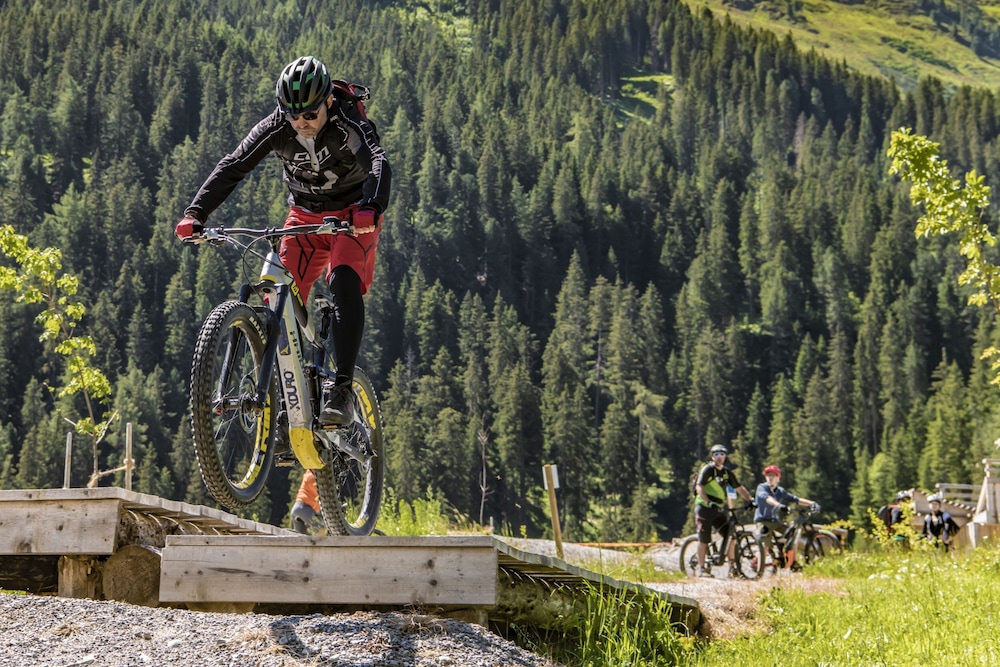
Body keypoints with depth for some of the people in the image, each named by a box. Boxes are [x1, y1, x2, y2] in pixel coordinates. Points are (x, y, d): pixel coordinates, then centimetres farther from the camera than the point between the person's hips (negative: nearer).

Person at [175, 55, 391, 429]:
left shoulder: (348, 125, -27)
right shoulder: (275, 128, -17)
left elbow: (379, 163, -44)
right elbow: (231, 168, -19)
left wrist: (371, 209, -65)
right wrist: (195, 214, -33)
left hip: (353, 215, -4)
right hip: (305, 216, 4)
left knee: (344, 282, -30)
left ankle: (343, 389, -30)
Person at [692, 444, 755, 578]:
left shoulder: (727, 473, 10)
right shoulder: (707, 469, -8)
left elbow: (739, 488, 10)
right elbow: (699, 487, -19)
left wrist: (750, 500, -6)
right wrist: (708, 502, -32)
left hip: (719, 509, 5)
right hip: (704, 508, -5)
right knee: (704, 539, -4)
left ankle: (732, 567, 3)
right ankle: (701, 568, 6)